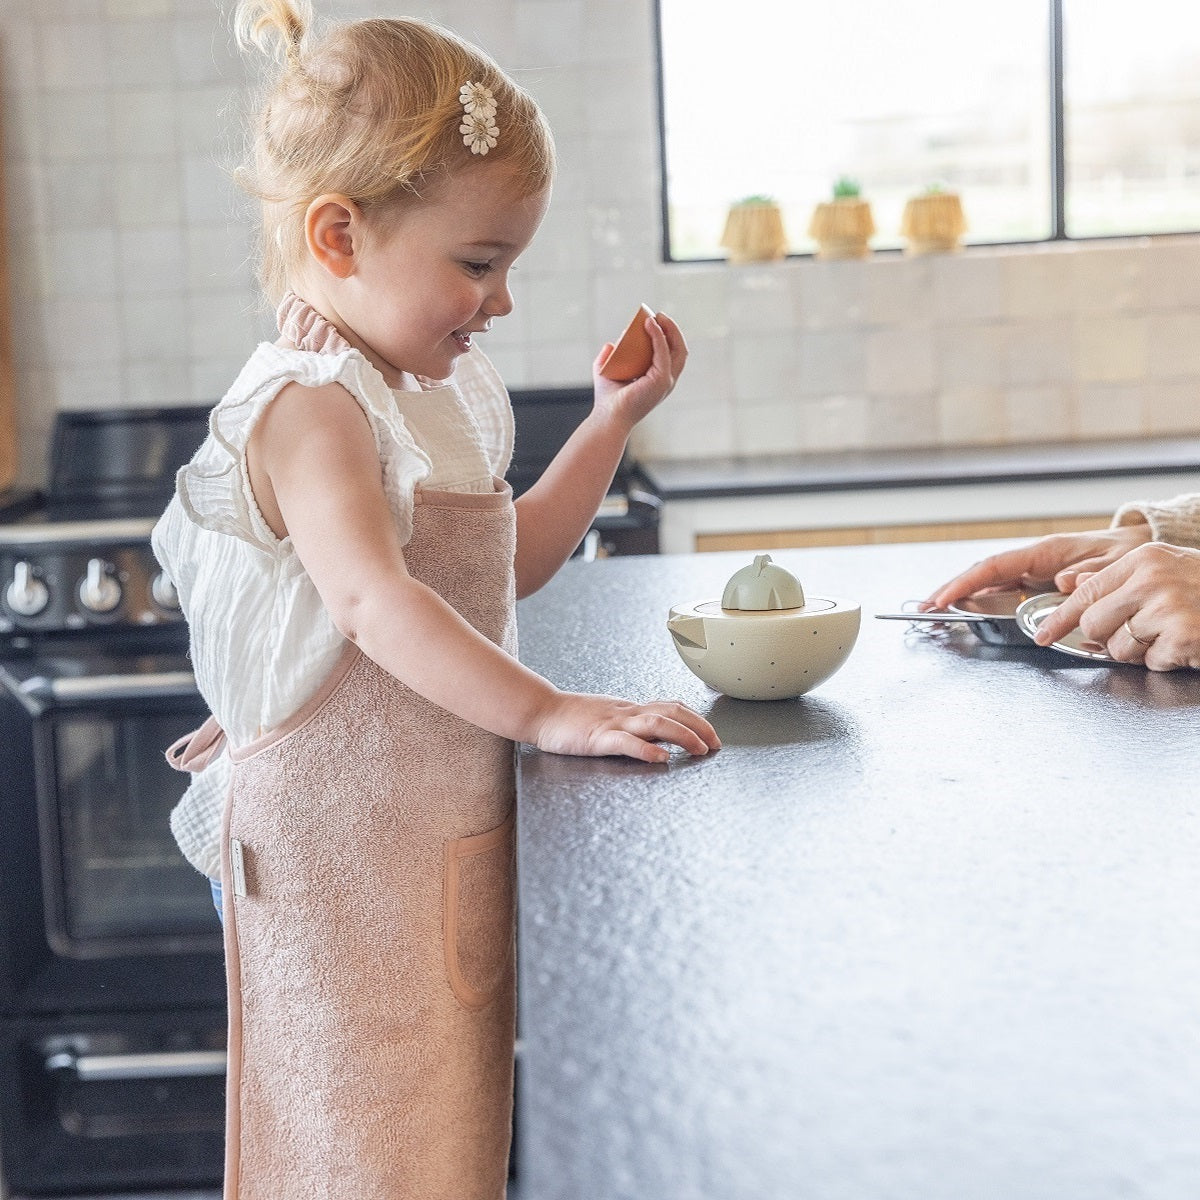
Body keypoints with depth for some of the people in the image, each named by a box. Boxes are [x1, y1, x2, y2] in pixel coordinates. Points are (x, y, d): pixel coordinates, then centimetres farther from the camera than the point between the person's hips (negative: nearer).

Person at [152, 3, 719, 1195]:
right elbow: (372, 601, -33)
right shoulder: (310, 407, -19)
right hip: (347, 849, -9)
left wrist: (613, 420, 14)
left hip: (444, 828, 9)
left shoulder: (435, 394, 12)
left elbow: (512, 564, 20)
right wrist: (551, 713, -39)